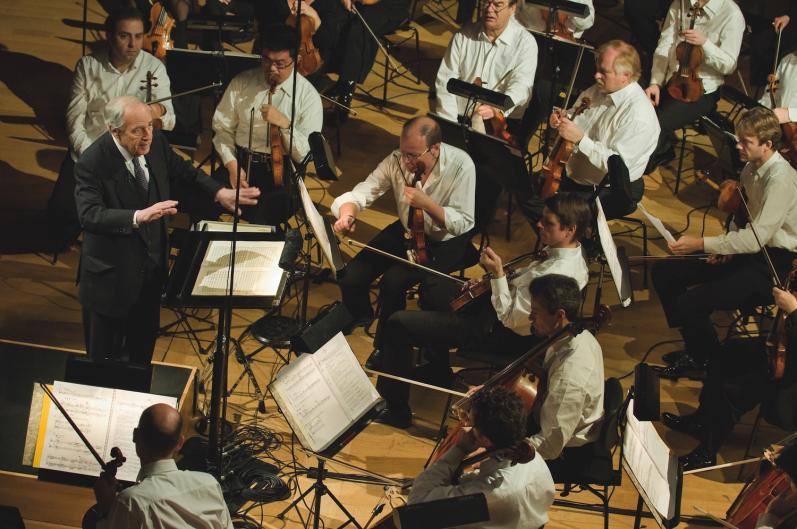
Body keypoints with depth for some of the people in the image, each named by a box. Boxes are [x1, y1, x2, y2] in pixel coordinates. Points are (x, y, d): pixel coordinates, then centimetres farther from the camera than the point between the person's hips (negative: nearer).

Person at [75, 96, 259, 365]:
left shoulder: (155, 141, -7)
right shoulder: (92, 163, -25)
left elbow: (181, 170, 13)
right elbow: (89, 215, -36)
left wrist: (219, 192, 2)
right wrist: (138, 217, -48)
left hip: (151, 267, 6)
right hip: (111, 273, -6)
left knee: (143, 349, 22)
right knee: (104, 356, 6)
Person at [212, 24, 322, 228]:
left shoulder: (308, 96, -1)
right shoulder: (241, 83, 7)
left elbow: (307, 155, -4)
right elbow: (223, 129, 8)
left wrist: (285, 124, -19)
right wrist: (232, 164, -8)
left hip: (281, 171, -2)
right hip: (239, 161, 2)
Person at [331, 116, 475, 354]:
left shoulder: (460, 165, -26)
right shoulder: (398, 160, -16)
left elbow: (462, 223, -24)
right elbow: (361, 193, -14)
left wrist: (426, 203, -36)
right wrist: (347, 214, -36)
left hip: (445, 241, -4)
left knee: (393, 281, -26)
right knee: (351, 277, -12)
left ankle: (385, 347, 1)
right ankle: (360, 316, 24)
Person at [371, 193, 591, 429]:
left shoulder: (557, 275, -34)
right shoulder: (569, 251, -6)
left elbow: (510, 318, -27)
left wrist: (497, 274, -25)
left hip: (500, 334, -10)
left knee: (398, 323, -10)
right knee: (433, 290, 30)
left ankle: (394, 409, 5)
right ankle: (437, 371, 39)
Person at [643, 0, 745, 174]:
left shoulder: (731, 14, -12)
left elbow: (729, 65, -13)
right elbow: (664, 46, 2)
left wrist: (704, 43, -27)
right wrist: (655, 82, -10)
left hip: (702, 90, -5)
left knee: (656, 124, -24)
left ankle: (643, 170, 4)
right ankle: (664, 149, 11)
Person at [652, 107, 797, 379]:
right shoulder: (752, 168, 6)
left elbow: (756, 238, -28)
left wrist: (701, 244, -26)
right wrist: (725, 247, -1)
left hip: (773, 266, -10)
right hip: (750, 252, 10)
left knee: (688, 305, -23)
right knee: (663, 273, 4)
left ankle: (709, 362, 5)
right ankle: (696, 349, 13)